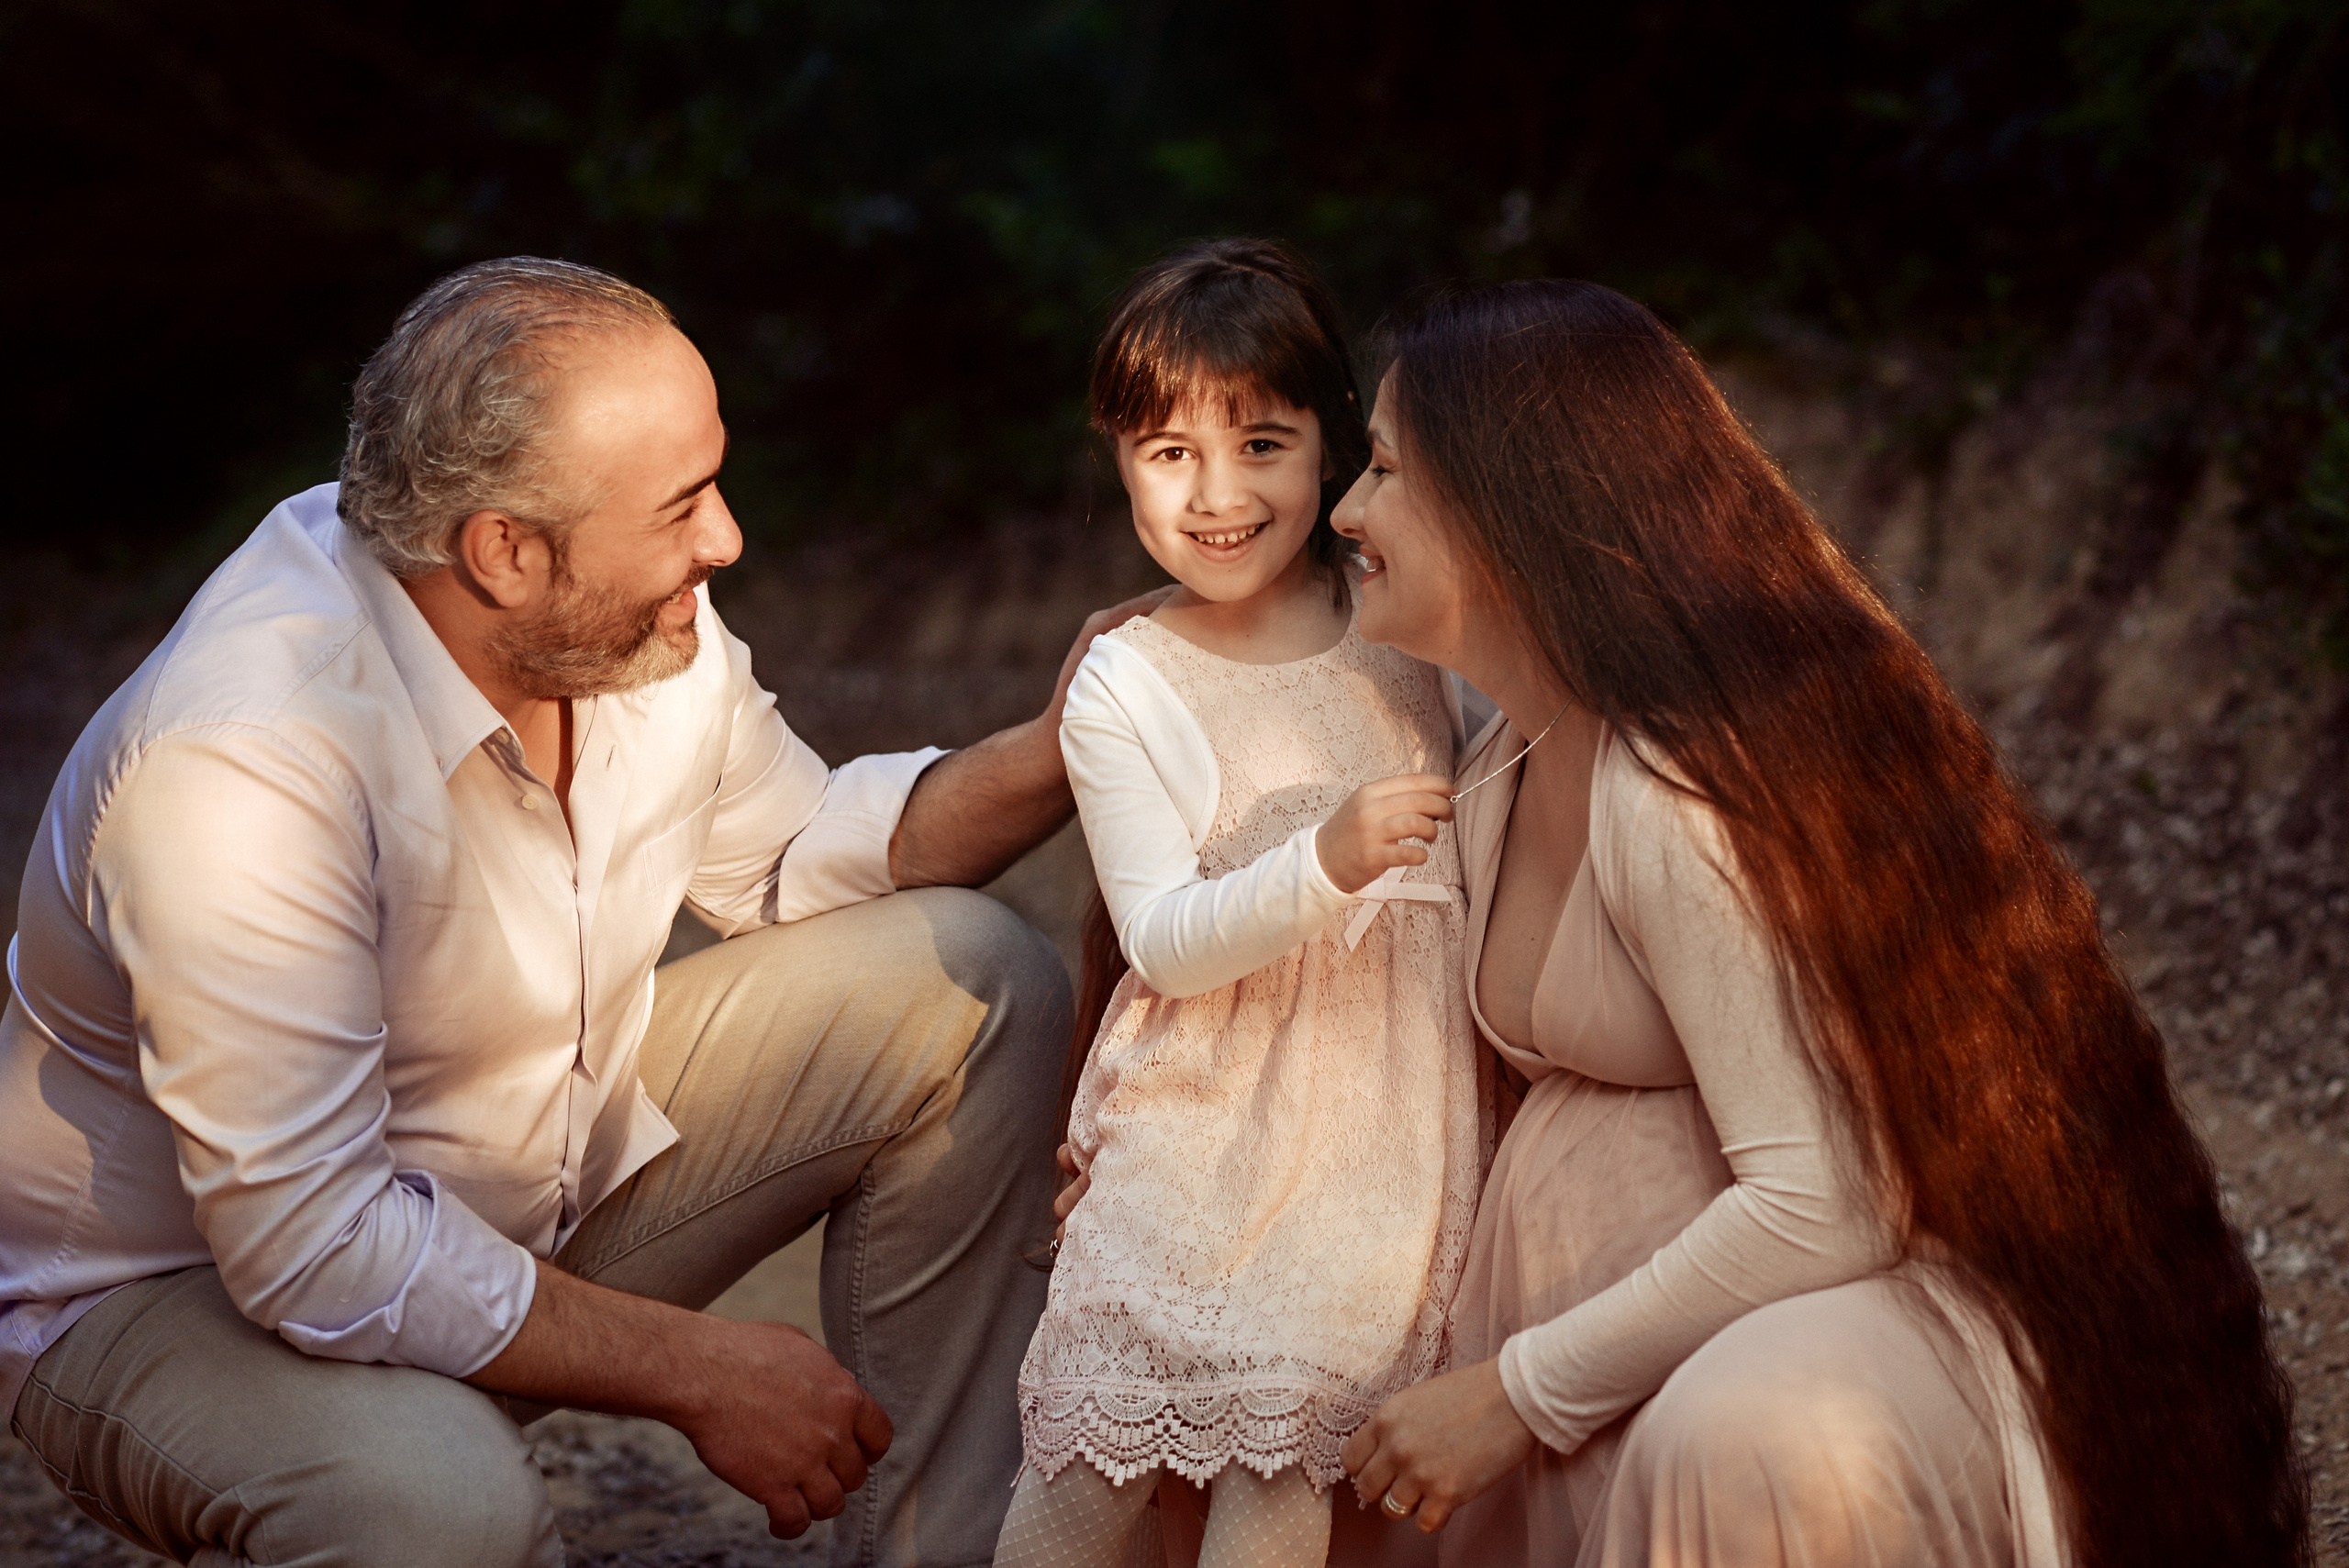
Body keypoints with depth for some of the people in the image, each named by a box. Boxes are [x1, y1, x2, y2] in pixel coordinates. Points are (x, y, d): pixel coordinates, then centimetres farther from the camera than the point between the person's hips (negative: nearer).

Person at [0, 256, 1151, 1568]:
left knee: (980, 985, -2)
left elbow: (793, 859, 8)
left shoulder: (635, 615, -11)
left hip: (542, 1184, 8)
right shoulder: (245, 761, -35)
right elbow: (312, 1251, -34)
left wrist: (1055, 757, -10)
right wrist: (702, 1373, -27)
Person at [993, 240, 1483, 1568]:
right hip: (1209, 1114, -1)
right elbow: (1166, 945, -14)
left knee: (1284, 1457, 0)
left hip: (1391, 1111, 2)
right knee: (1099, 1459, 1)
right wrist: (1327, 862, -28)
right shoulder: (1123, 689, -6)